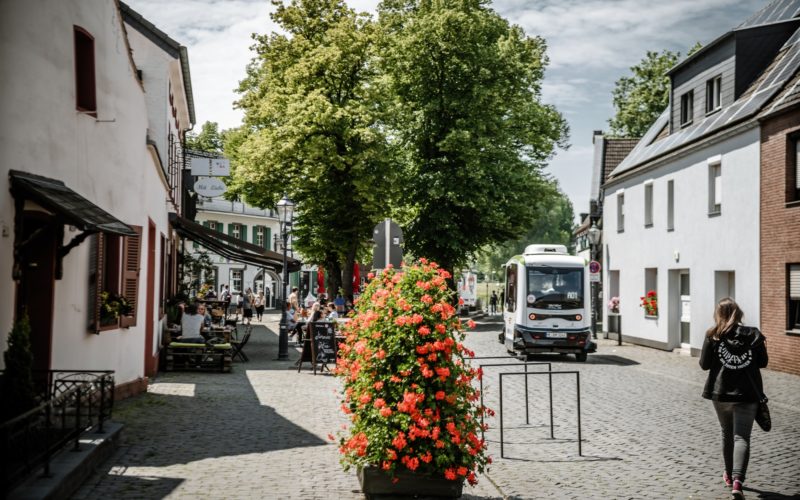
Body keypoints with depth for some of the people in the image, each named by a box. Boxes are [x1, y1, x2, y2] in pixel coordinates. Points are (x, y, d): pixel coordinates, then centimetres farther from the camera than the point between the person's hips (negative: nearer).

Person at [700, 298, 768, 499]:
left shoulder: (713, 335, -5)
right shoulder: (753, 334, -2)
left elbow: (704, 364, -3)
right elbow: (763, 362, 5)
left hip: (721, 393, 1)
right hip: (747, 394, -1)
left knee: (727, 434, 20)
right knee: (742, 437, -2)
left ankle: (729, 475, 34)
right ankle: (737, 480, -19)